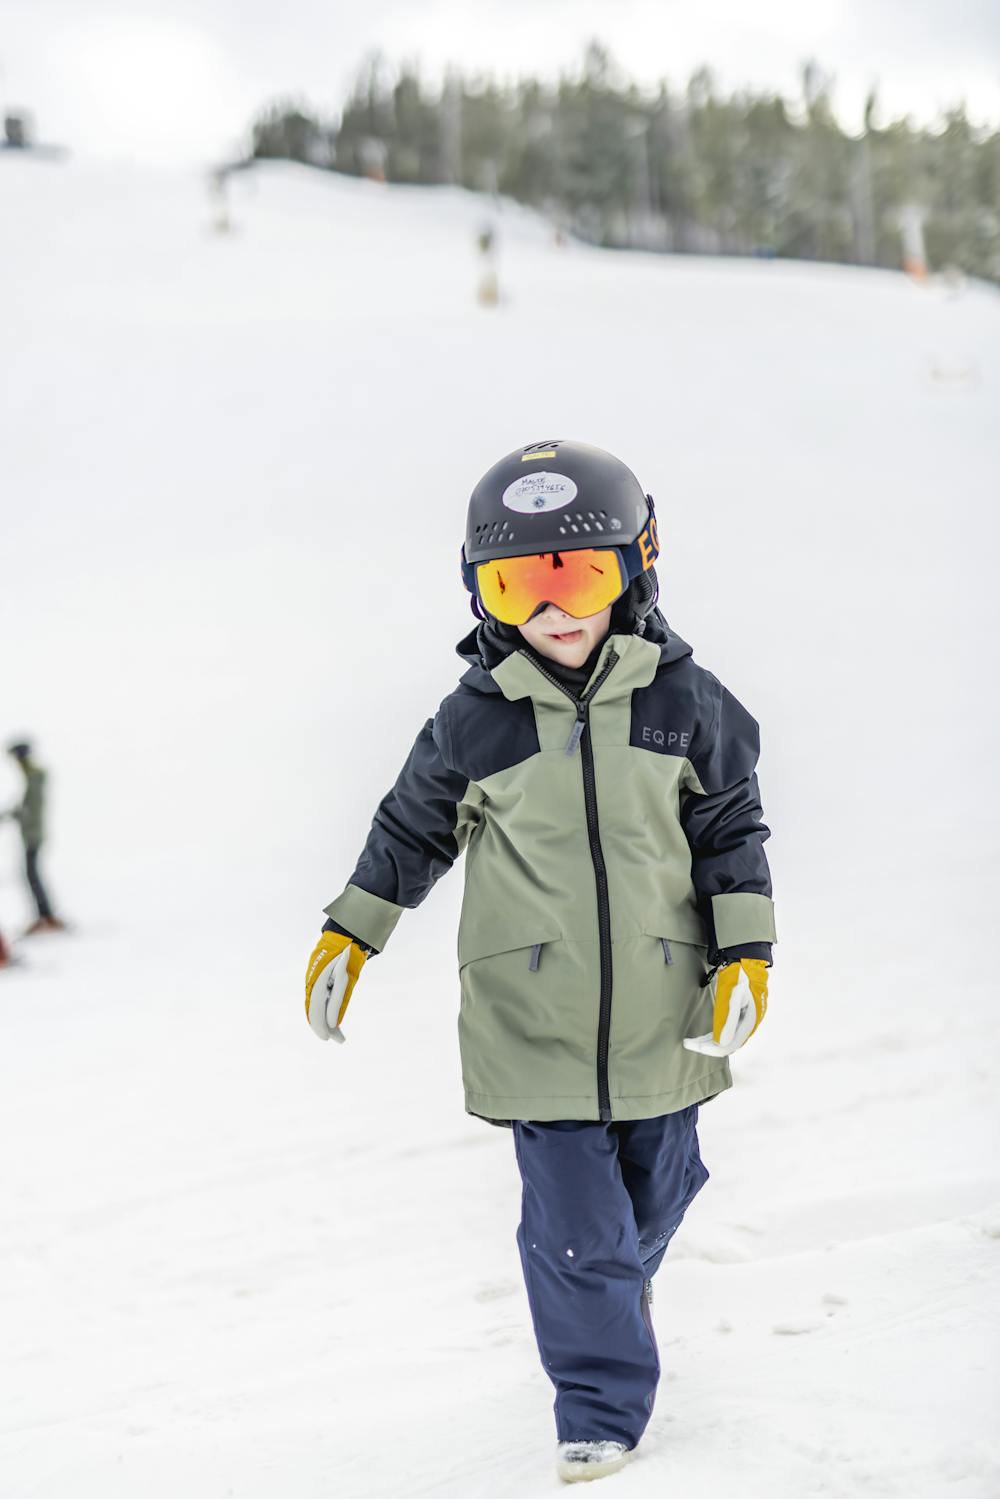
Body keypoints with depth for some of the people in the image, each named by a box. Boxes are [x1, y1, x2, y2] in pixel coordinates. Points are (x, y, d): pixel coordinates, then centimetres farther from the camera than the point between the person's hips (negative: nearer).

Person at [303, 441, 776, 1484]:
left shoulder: (684, 703, -4)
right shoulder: (472, 723, -6)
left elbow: (732, 832, 4)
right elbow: (410, 829, 9)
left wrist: (745, 955, -3)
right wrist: (348, 936, 11)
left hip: (661, 1021, 2)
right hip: (534, 1031, -2)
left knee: (655, 1196, 21)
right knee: (574, 1225, -1)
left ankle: (615, 1299, 52)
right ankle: (601, 1411, 15)